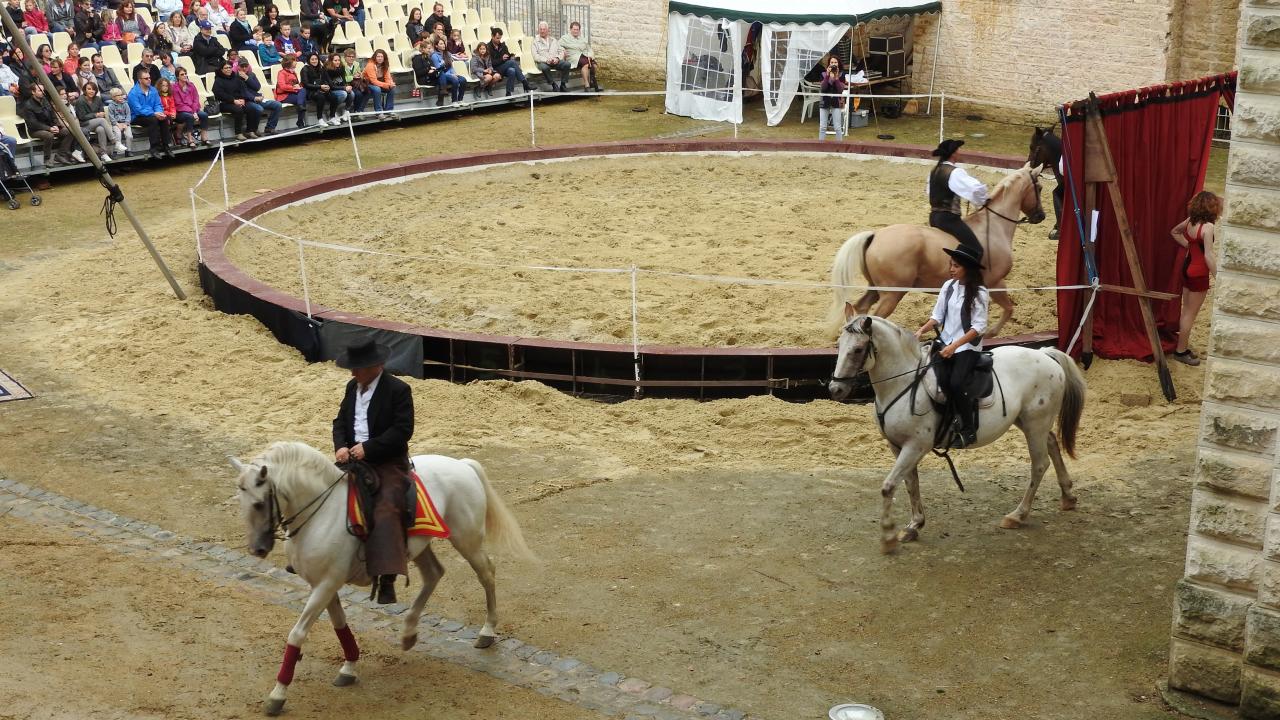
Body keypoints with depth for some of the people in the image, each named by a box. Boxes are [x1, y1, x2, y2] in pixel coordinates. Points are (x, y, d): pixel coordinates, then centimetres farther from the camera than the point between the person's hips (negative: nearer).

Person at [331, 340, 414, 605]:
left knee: (385, 512, -25)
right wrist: (341, 446, -8)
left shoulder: (398, 390, -10)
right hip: (353, 458, 7)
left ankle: (387, 580, -29)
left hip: (389, 463, -7)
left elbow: (403, 430, -16)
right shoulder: (352, 387, 12)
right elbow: (340, 421, 14)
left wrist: (368, 447, -21)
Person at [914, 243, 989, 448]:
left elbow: (978, 327, -12)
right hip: (947, 344, 5)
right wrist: (923, 329, -8)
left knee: (956, 383, -23)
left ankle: (969, 430, -6)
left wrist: (954, 346, -20)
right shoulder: (949, 286, 5)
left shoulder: (978, 293, -10)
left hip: (968, 347, -5)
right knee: (940, 380, -20)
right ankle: (954, 419, 0)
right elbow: (937, 316, 10)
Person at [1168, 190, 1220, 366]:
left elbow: (1174, 232, 20)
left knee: (1186, 311, 17)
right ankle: (1181, 351, 11)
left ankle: (1183, 347, 27)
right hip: (1199, 272, -8)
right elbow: (1209, 256, -22)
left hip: (1187, 266, 8)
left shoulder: (1190, 221, 1)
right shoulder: (1208, 227, -21)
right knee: (1191, 314, 3)